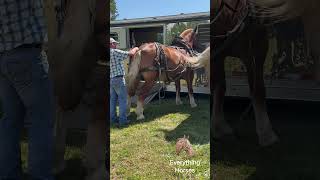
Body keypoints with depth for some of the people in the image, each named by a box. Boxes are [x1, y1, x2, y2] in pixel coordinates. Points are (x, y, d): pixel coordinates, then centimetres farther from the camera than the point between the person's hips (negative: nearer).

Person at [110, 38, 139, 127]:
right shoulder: (115, 52, -14)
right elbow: (130, 54, -13)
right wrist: (135, 49, 5)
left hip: (111, 79, 8)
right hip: (118, 79, -8)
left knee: (112, 99, 15)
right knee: (122, 99, -1)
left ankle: (112, 118, 21)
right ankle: (122, 120, 0)